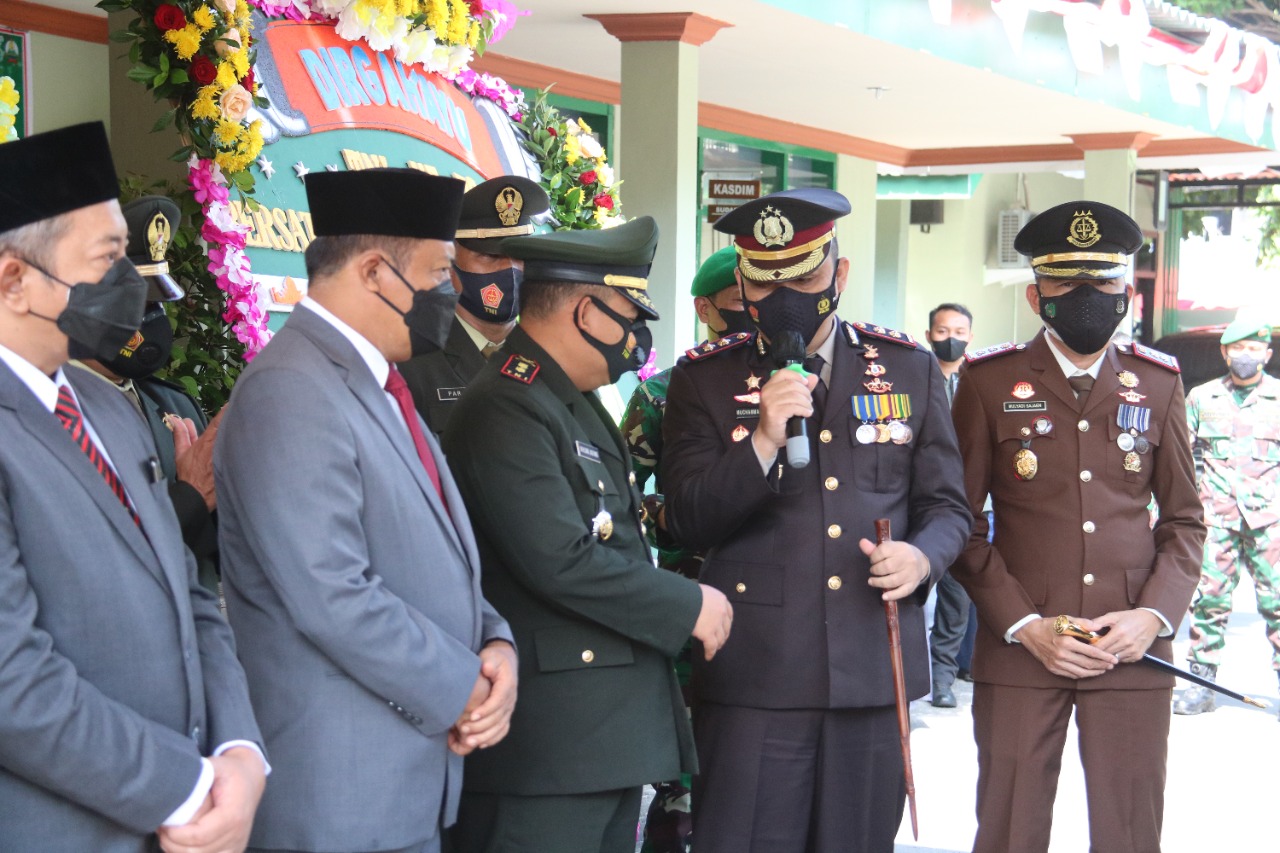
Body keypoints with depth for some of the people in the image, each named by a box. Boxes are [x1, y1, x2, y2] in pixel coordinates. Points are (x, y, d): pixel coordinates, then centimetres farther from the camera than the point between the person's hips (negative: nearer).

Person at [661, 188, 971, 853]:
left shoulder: (909, 369, 9)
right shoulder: (703, 379, 4)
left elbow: (947, 505, 13)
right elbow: (687, 521, -3)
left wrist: (922, 556, -9)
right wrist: (763, 442, -18)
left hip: (875, 672, 2)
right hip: (753, 674, -2)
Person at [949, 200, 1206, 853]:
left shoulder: (1158, 383, 9)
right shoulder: (989, 381, 1)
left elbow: (1184, 519, 12)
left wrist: (1155, 614, -4)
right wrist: (1025, 625, -9)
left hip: (1133, 652, 2)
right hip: (1016, 651, -2)